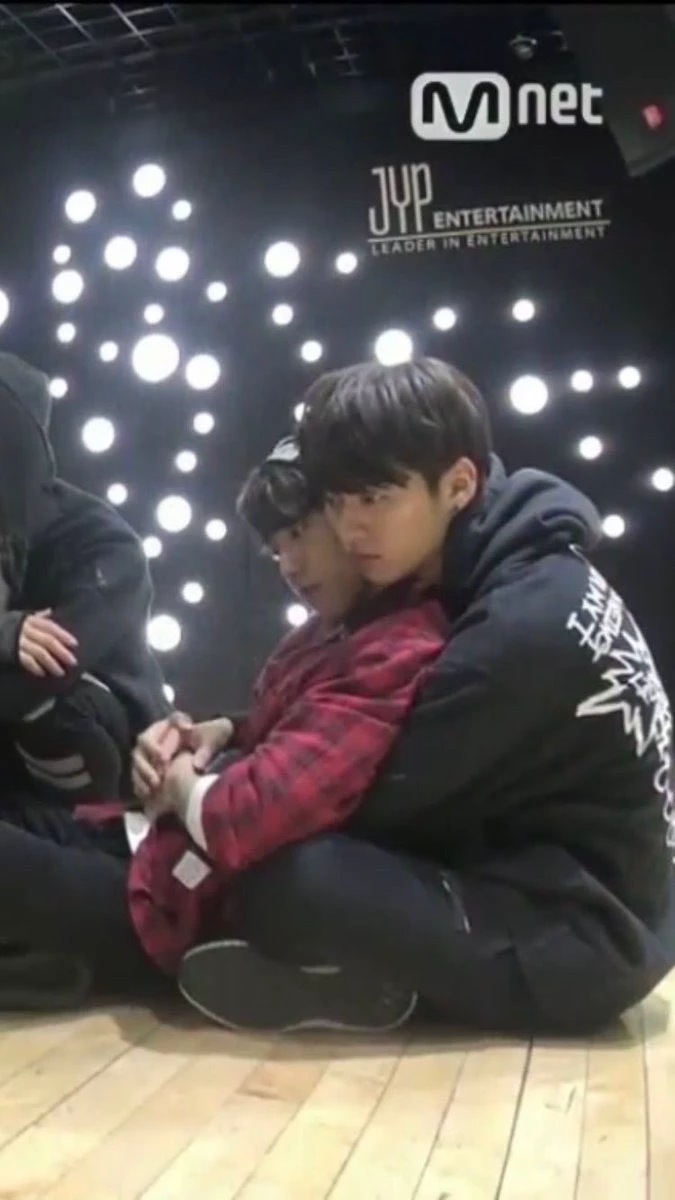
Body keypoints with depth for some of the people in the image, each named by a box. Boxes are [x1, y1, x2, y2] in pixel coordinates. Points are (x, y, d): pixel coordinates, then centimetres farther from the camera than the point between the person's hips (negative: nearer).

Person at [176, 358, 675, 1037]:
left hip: (584, 935, -9)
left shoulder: (525, 625, -26)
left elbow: (385, 795, -21)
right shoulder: (495, 575, 3)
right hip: (535, 881, 9)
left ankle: (369, 989, -1)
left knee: (286, 885, -27)